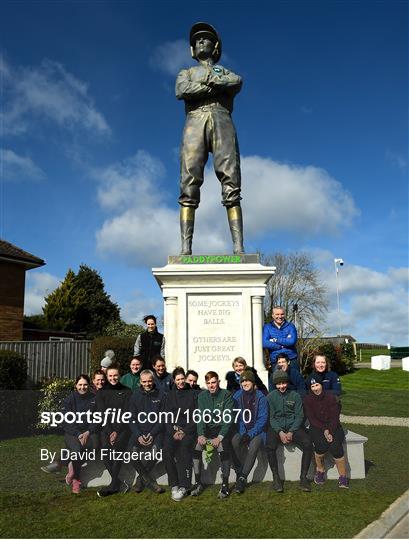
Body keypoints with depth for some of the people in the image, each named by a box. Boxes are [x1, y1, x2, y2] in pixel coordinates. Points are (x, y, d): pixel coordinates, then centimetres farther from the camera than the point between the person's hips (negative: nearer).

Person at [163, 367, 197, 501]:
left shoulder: (193, 394, 6)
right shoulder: (170, 395, 15)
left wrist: (185, 432, -9)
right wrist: (174, 431, -7)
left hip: (188, 430, -2)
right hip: (172, 429, 2)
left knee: (185, 448, -28)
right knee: (167, 451, -22)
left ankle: (184, 486, -20)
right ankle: (174, 485, -12)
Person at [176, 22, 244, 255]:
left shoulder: (226, 72, 31)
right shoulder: (186, 73, 31)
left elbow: (237, 82, 5)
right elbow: (181, 91, 6)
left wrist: (208, 79, 2)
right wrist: (217, 86, 3)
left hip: (221, 121, 0)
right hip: (195, 122, 0)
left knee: (231, 185, -16)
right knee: (189, 184, -17)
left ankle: (239, 249, -25)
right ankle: (186, 249, -25)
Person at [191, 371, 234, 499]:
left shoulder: (226, 395, -6)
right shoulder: (202, 396, 6)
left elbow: (228, 418, -12)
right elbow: (201, 416, -1)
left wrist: (220, 437, -22)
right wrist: (201, 434, -17)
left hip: (222, 429, -4)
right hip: (207, 429, 4)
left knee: (223, 448, -30)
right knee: (195, 448, -19)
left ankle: (225, 484, -15)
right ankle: (198, 483, -4)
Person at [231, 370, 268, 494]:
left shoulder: (260, 397, -6)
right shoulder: (237, 396, 2)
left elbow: (263, 418, -9)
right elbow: (237, 417, 3)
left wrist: (251, 434, -18)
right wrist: (243, 432, -12)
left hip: (257, 430, -2)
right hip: (243, 430, 2)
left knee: (253, 446, -31)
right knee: (234, 441, -28)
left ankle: (242, 478, -22)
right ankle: (240, 471, -13)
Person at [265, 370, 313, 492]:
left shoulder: (295, 395, 6)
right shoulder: (270, 396, 5)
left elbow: (299, 416, 2)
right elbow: (271, 417, -1)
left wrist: (291, 432, -13)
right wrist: (280, 432, -17)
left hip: (293, 426, 1)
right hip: (276, 427, -1)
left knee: (308, 444, -26)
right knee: (270, 447, -30)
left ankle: (303, 477, -13)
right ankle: (276, 478, -14)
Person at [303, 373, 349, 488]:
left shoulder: (331, 397, -3)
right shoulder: (308, 399, -1)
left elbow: (334, 417, -7)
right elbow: (311, 418, -7)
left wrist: (330, 431, -22)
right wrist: (324, 430, -19)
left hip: (333, 427, 0)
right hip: (317, 428, 0)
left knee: (335, 446, -27)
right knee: (321, 444, -29)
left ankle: (343, 477, -11)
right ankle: (320, 470, -1)